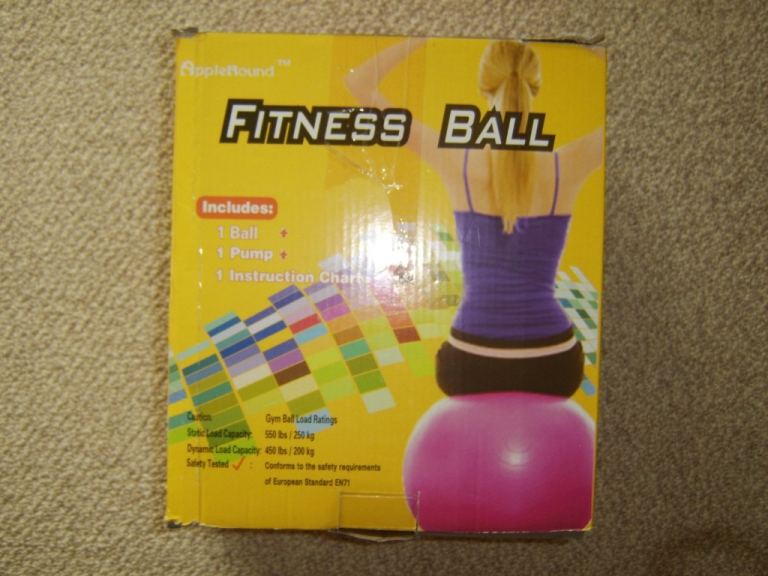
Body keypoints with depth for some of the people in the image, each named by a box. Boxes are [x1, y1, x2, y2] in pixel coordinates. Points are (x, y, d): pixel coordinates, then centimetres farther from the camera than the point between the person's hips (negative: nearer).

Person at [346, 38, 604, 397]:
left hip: (471, 363, 0)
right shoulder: (567, 167, -9)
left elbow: (359, 84, -3)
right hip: (552, 366, 1)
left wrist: (420, 37, 1)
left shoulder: (458, 164, -10)